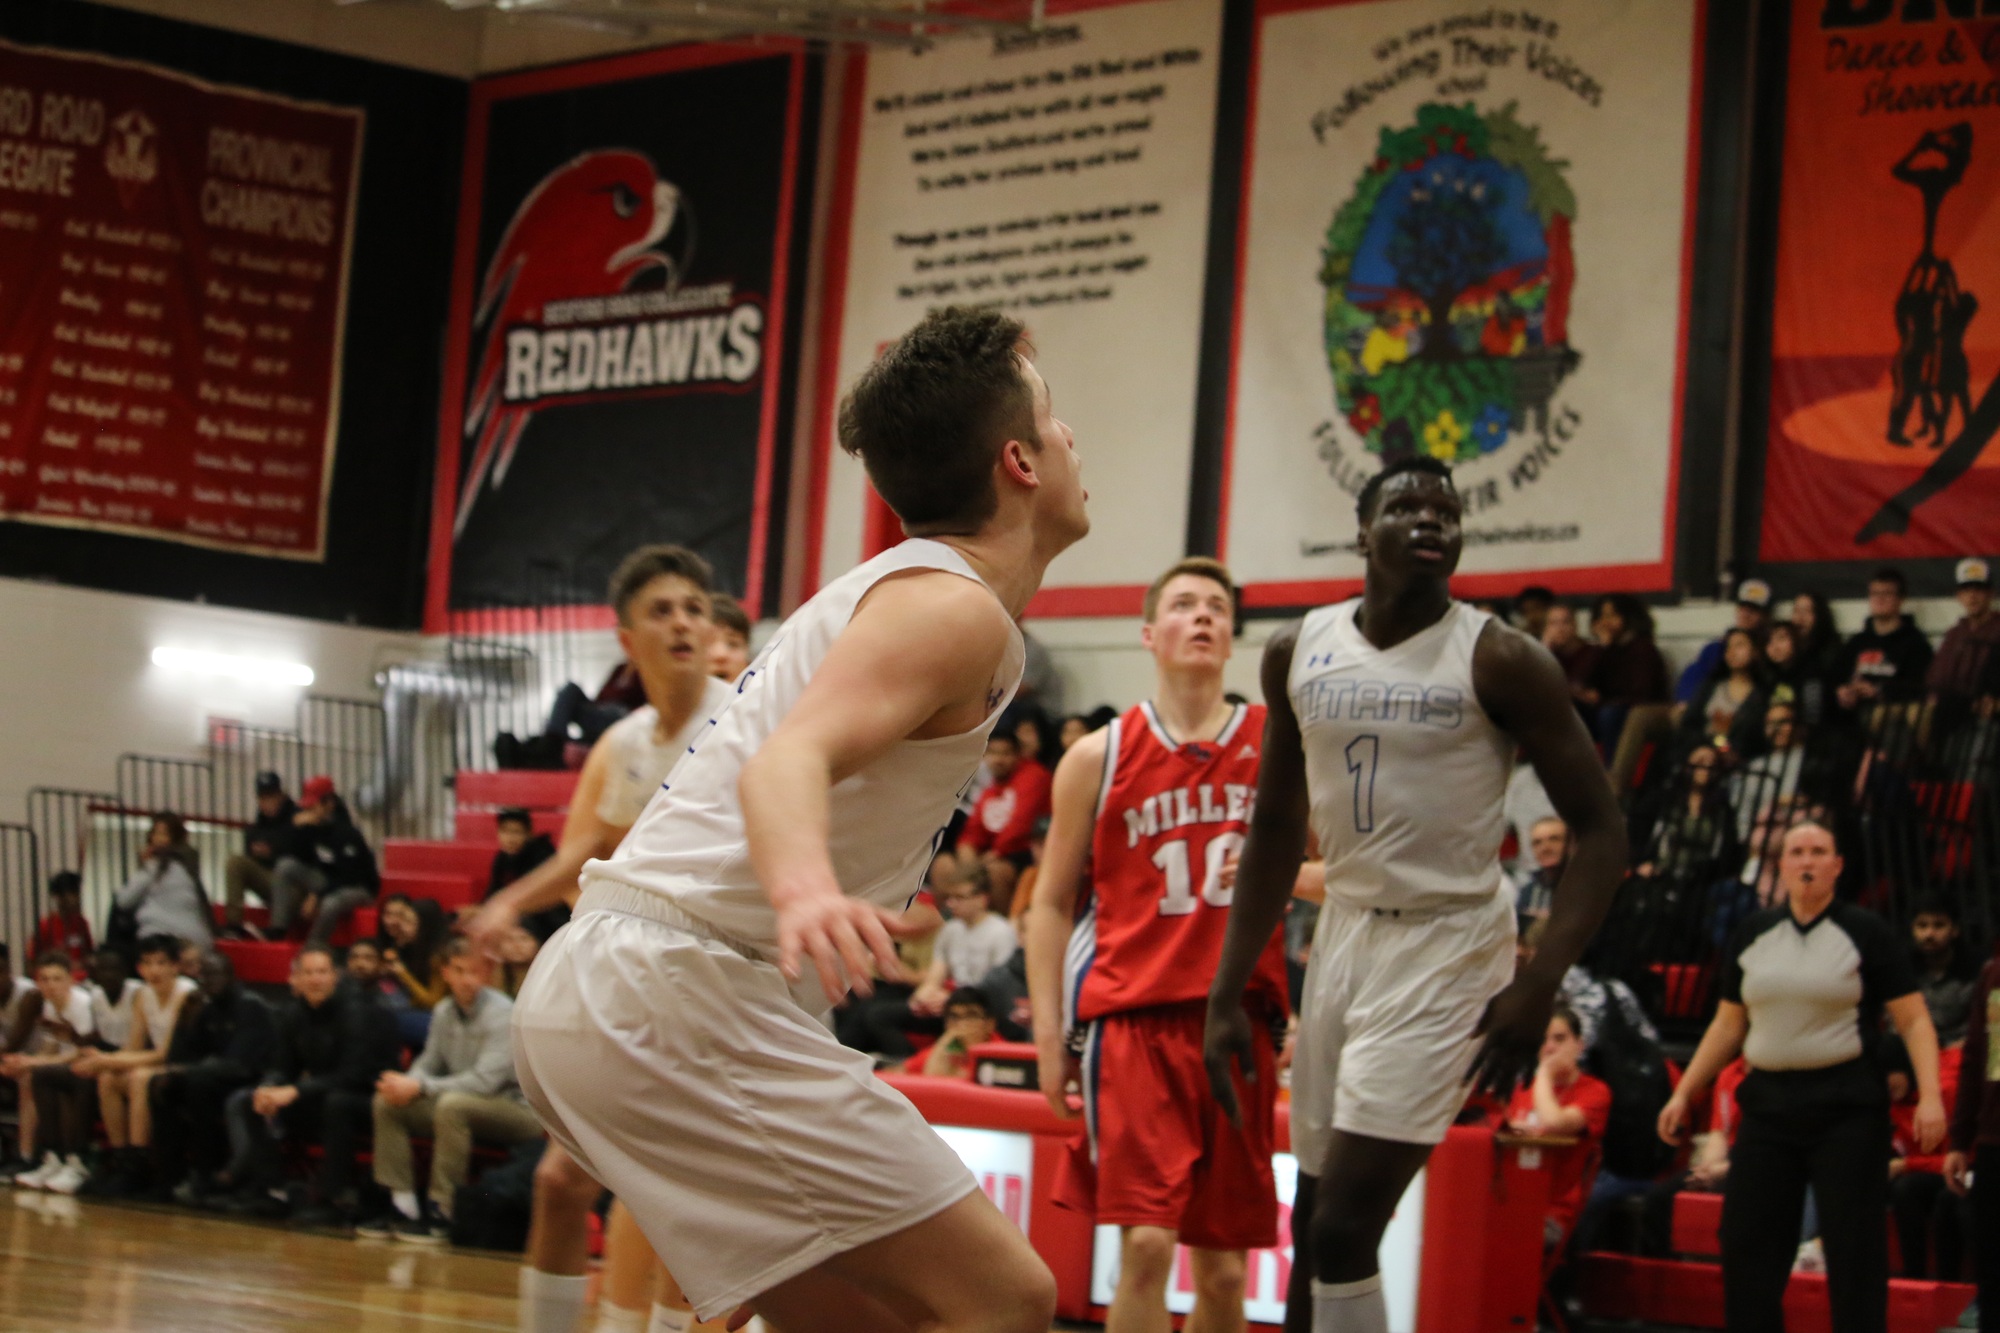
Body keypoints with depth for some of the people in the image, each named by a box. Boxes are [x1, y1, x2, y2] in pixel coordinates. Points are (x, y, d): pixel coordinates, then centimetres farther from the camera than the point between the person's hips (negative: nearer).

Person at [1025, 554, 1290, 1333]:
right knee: (1146, 1243, -15)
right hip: (1130, 1014, -2)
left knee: (1222, 1266, 6)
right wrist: (1048, 1035, 1)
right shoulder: (1101, 757, 5)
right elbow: (1052, 904, 9)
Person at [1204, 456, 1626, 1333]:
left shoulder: (1499, 661, -11)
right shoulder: (1298, 652, 3)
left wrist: (1540, 985, -21)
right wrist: (1227, 994, 9)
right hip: (1345, 931, 6)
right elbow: (1276, 830, 13)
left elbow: (1599, 831, -10)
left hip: (1447, 942, -6)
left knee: (1344, 1227, -13)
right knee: (1314, 1226, 10)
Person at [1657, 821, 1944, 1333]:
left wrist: (1930, 1095, -16)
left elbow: (1914, 1020, -3)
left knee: (1855, 1247, -4)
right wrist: (1684, 1093, 12)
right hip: (1768, 1103, 4)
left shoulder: (1865, 933, 0)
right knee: (1746, 1241, 3)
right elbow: (1727, 1025, 17)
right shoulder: (1752, 934, 11)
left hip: (1846, 1105, -4)